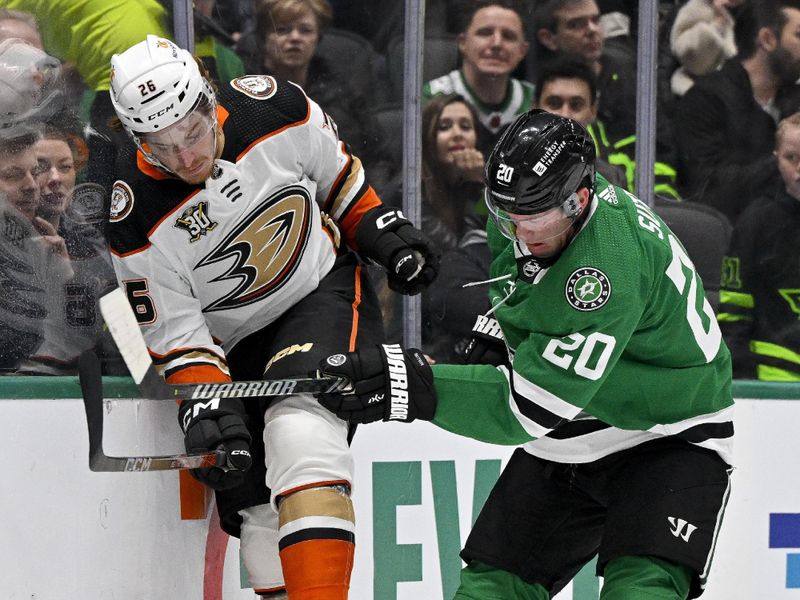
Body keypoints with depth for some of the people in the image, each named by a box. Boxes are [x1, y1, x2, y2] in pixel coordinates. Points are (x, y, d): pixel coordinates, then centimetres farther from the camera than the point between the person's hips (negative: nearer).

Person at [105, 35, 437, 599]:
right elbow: (173, 334, -14)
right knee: (251, 500, -1)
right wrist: (207, 404, -26)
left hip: (323, 288, -2)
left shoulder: (275, 109, -19)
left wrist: (380, 227, 3)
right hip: (232, 338, 2)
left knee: (301, 432, -27)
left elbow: (335, 171, 4)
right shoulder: (137, 220, -21)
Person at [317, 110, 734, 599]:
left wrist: (417, 386, -41)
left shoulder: (610, 262, -34)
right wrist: (500, 324, 5)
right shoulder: (532, 208, -7)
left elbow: (533, 403, -36)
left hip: (670, 442, -8)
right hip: (565, 444, 8)